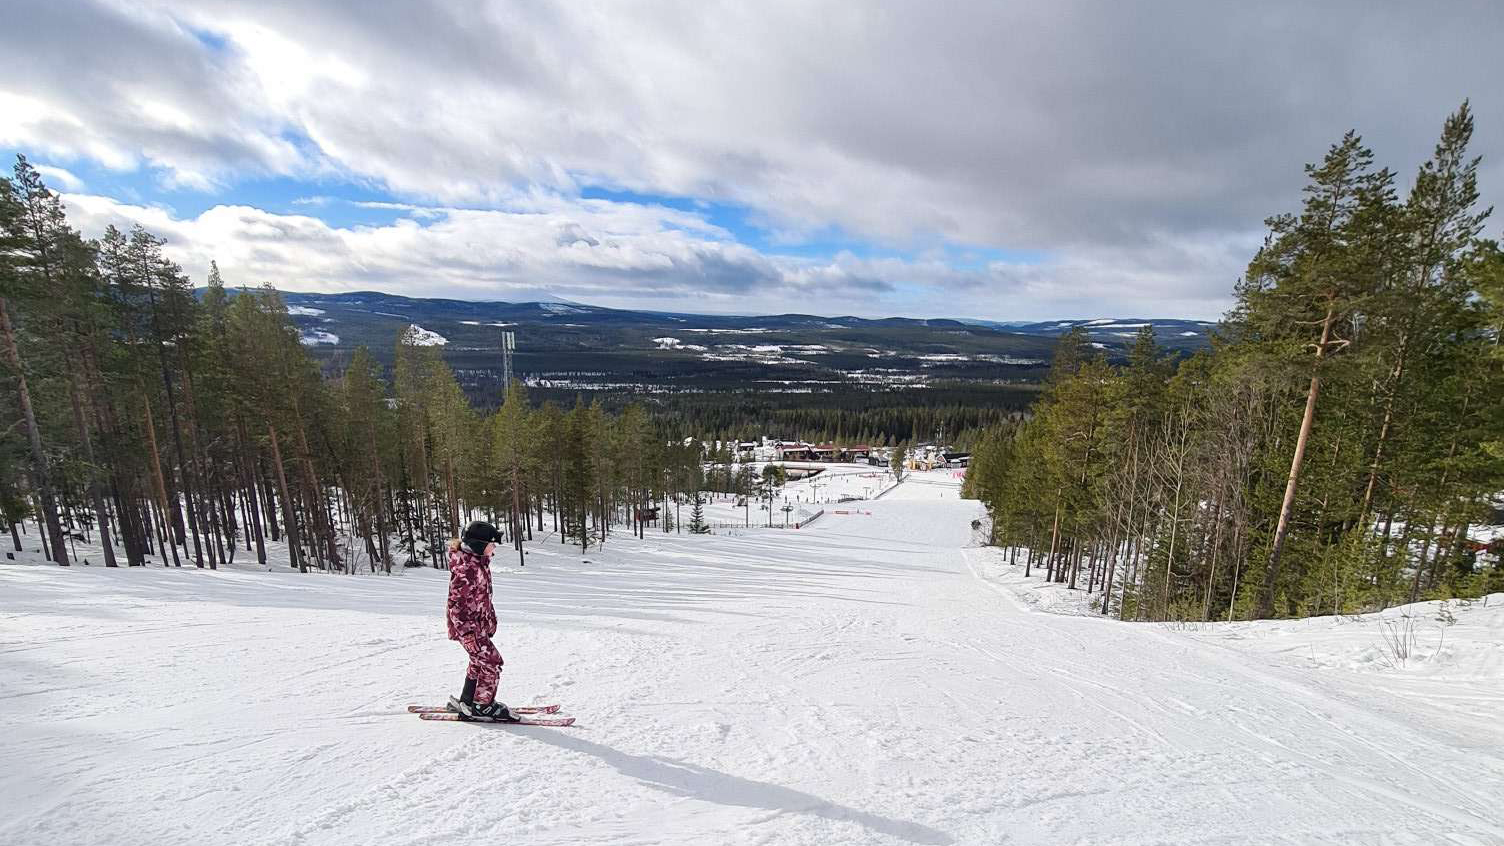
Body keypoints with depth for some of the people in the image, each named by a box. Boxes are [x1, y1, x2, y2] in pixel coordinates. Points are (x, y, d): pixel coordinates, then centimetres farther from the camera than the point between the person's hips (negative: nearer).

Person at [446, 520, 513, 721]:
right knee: (492, 662, -4)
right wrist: (468, 633, -26)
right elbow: (457, 603, -26)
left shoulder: (479, 562, 6)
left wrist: (491, 619, 22)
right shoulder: (465, 569, -26)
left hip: (479, 625, 10)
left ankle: (467, 702, 35)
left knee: (479, 662, 21)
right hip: (469, 628, -10)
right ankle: (482, 706, 10)